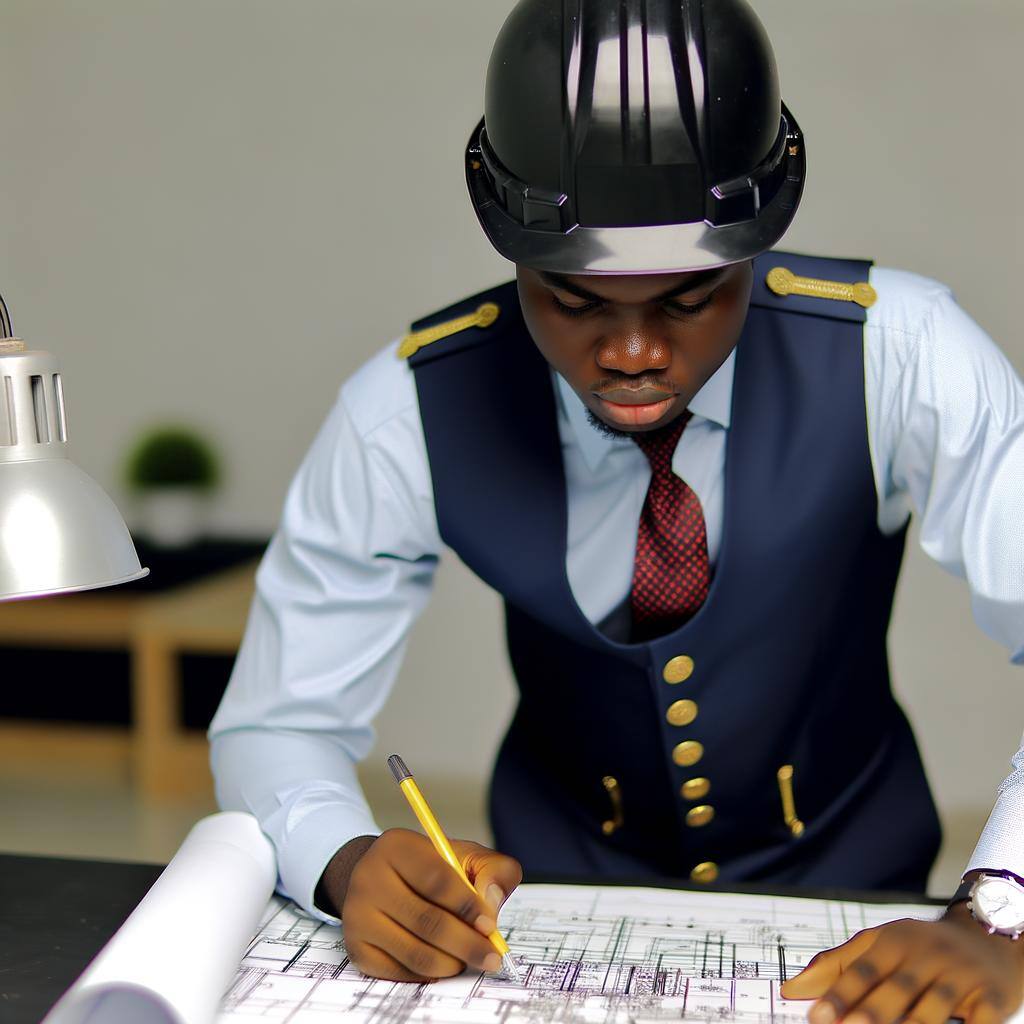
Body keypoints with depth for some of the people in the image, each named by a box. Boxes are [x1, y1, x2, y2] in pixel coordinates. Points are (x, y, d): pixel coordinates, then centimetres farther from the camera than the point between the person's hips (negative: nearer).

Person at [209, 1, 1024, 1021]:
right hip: (561, 880, 0)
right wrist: (351, 867, -34)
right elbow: (275, 723, -13)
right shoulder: (410, 411, -20)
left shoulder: (893, 352, -22)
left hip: (847, 876, 1)